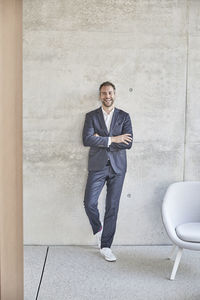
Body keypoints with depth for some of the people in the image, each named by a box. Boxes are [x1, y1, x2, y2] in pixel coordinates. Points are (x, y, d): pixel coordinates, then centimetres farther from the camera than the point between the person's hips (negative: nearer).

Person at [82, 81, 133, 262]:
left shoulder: (124, 116, 7)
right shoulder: (91, 116, 5)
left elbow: (128, 143, -6)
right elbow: (87, 140, -11)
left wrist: (101, 140, -11)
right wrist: (112, 139, -16)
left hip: (117, 167, 1)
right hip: (97, 166, 0)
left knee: (112, 207, 3)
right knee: (89, 203, -8)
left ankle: (106, 246, 15)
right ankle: (98, 229, 24)